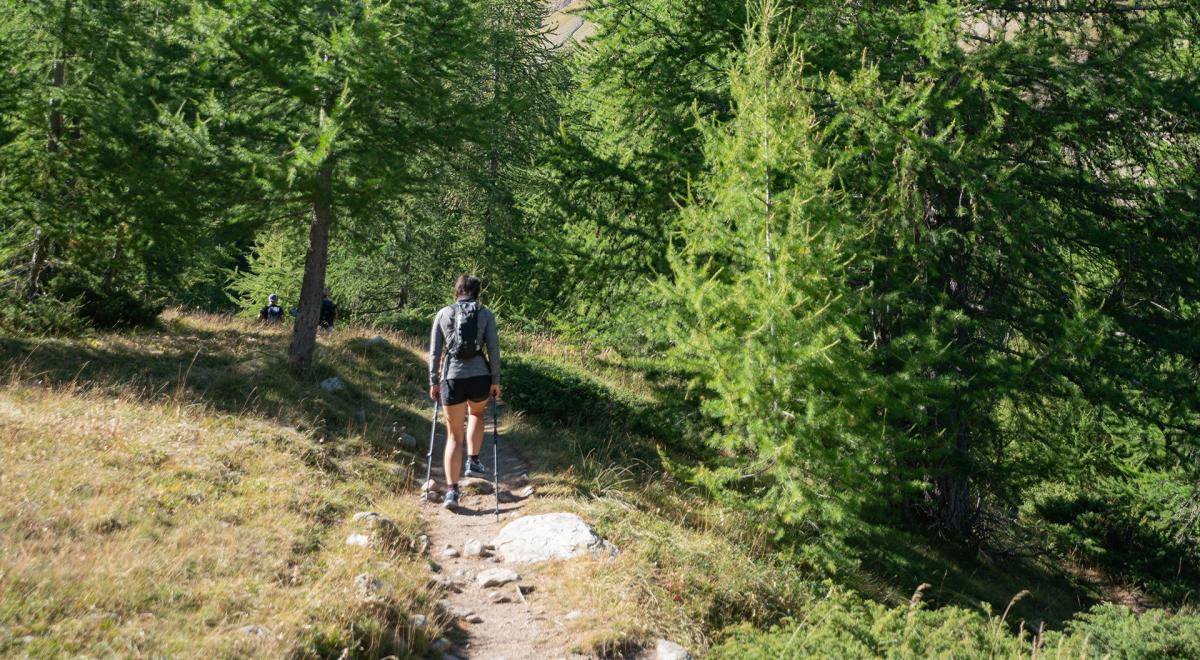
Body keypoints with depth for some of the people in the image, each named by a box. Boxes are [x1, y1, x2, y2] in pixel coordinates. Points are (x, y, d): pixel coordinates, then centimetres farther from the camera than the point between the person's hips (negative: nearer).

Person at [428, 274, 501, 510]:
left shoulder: (443, 314, 6)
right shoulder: (485, 314, 4)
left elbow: (435, 351, 5)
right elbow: (493, 348, -1)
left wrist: (433, 382, 11)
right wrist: (496, 381, 4)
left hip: (452, 377, 0)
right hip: (480, 376, 0)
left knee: (454, 435, 9)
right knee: (476, 413, 34)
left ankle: (451, 491, 0)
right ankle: (473, 461, 24)